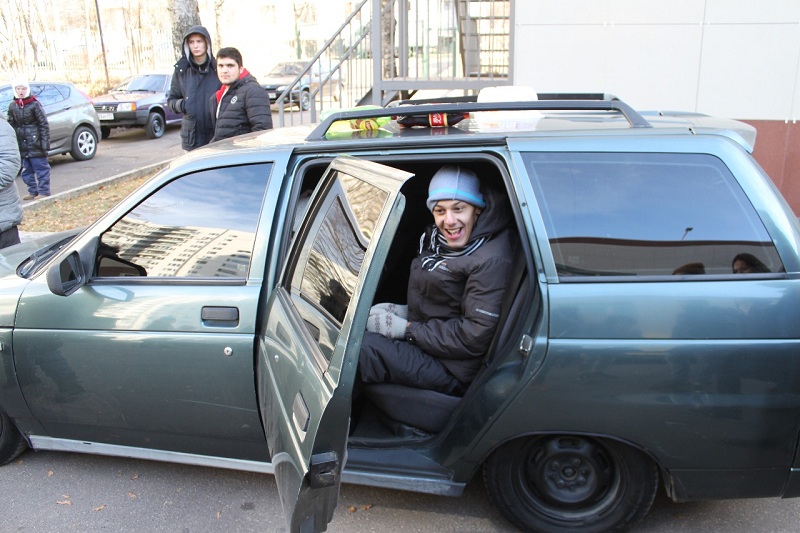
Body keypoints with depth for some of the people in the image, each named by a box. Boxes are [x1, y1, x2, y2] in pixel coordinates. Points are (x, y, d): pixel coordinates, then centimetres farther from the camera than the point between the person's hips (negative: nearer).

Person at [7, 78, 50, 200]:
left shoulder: (35, 104, -7)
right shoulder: (12, 106, 6)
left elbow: (44, 125, -7)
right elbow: (11, 126, 10)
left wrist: (45, 143, -12)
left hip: (36, 144, -5)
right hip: (22, 145, 5)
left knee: (41, 168, 1)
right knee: (26, 170, 11)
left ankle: (44, 191, 9)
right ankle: (33, 191, 22)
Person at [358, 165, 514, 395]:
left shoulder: (491, 261, -21)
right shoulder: (436, 238, 6)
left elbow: (476, 337, -24)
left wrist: (407, 329, -20)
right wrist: (406, 311, -2)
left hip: (455, 370, -9)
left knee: (358, 346, -22)